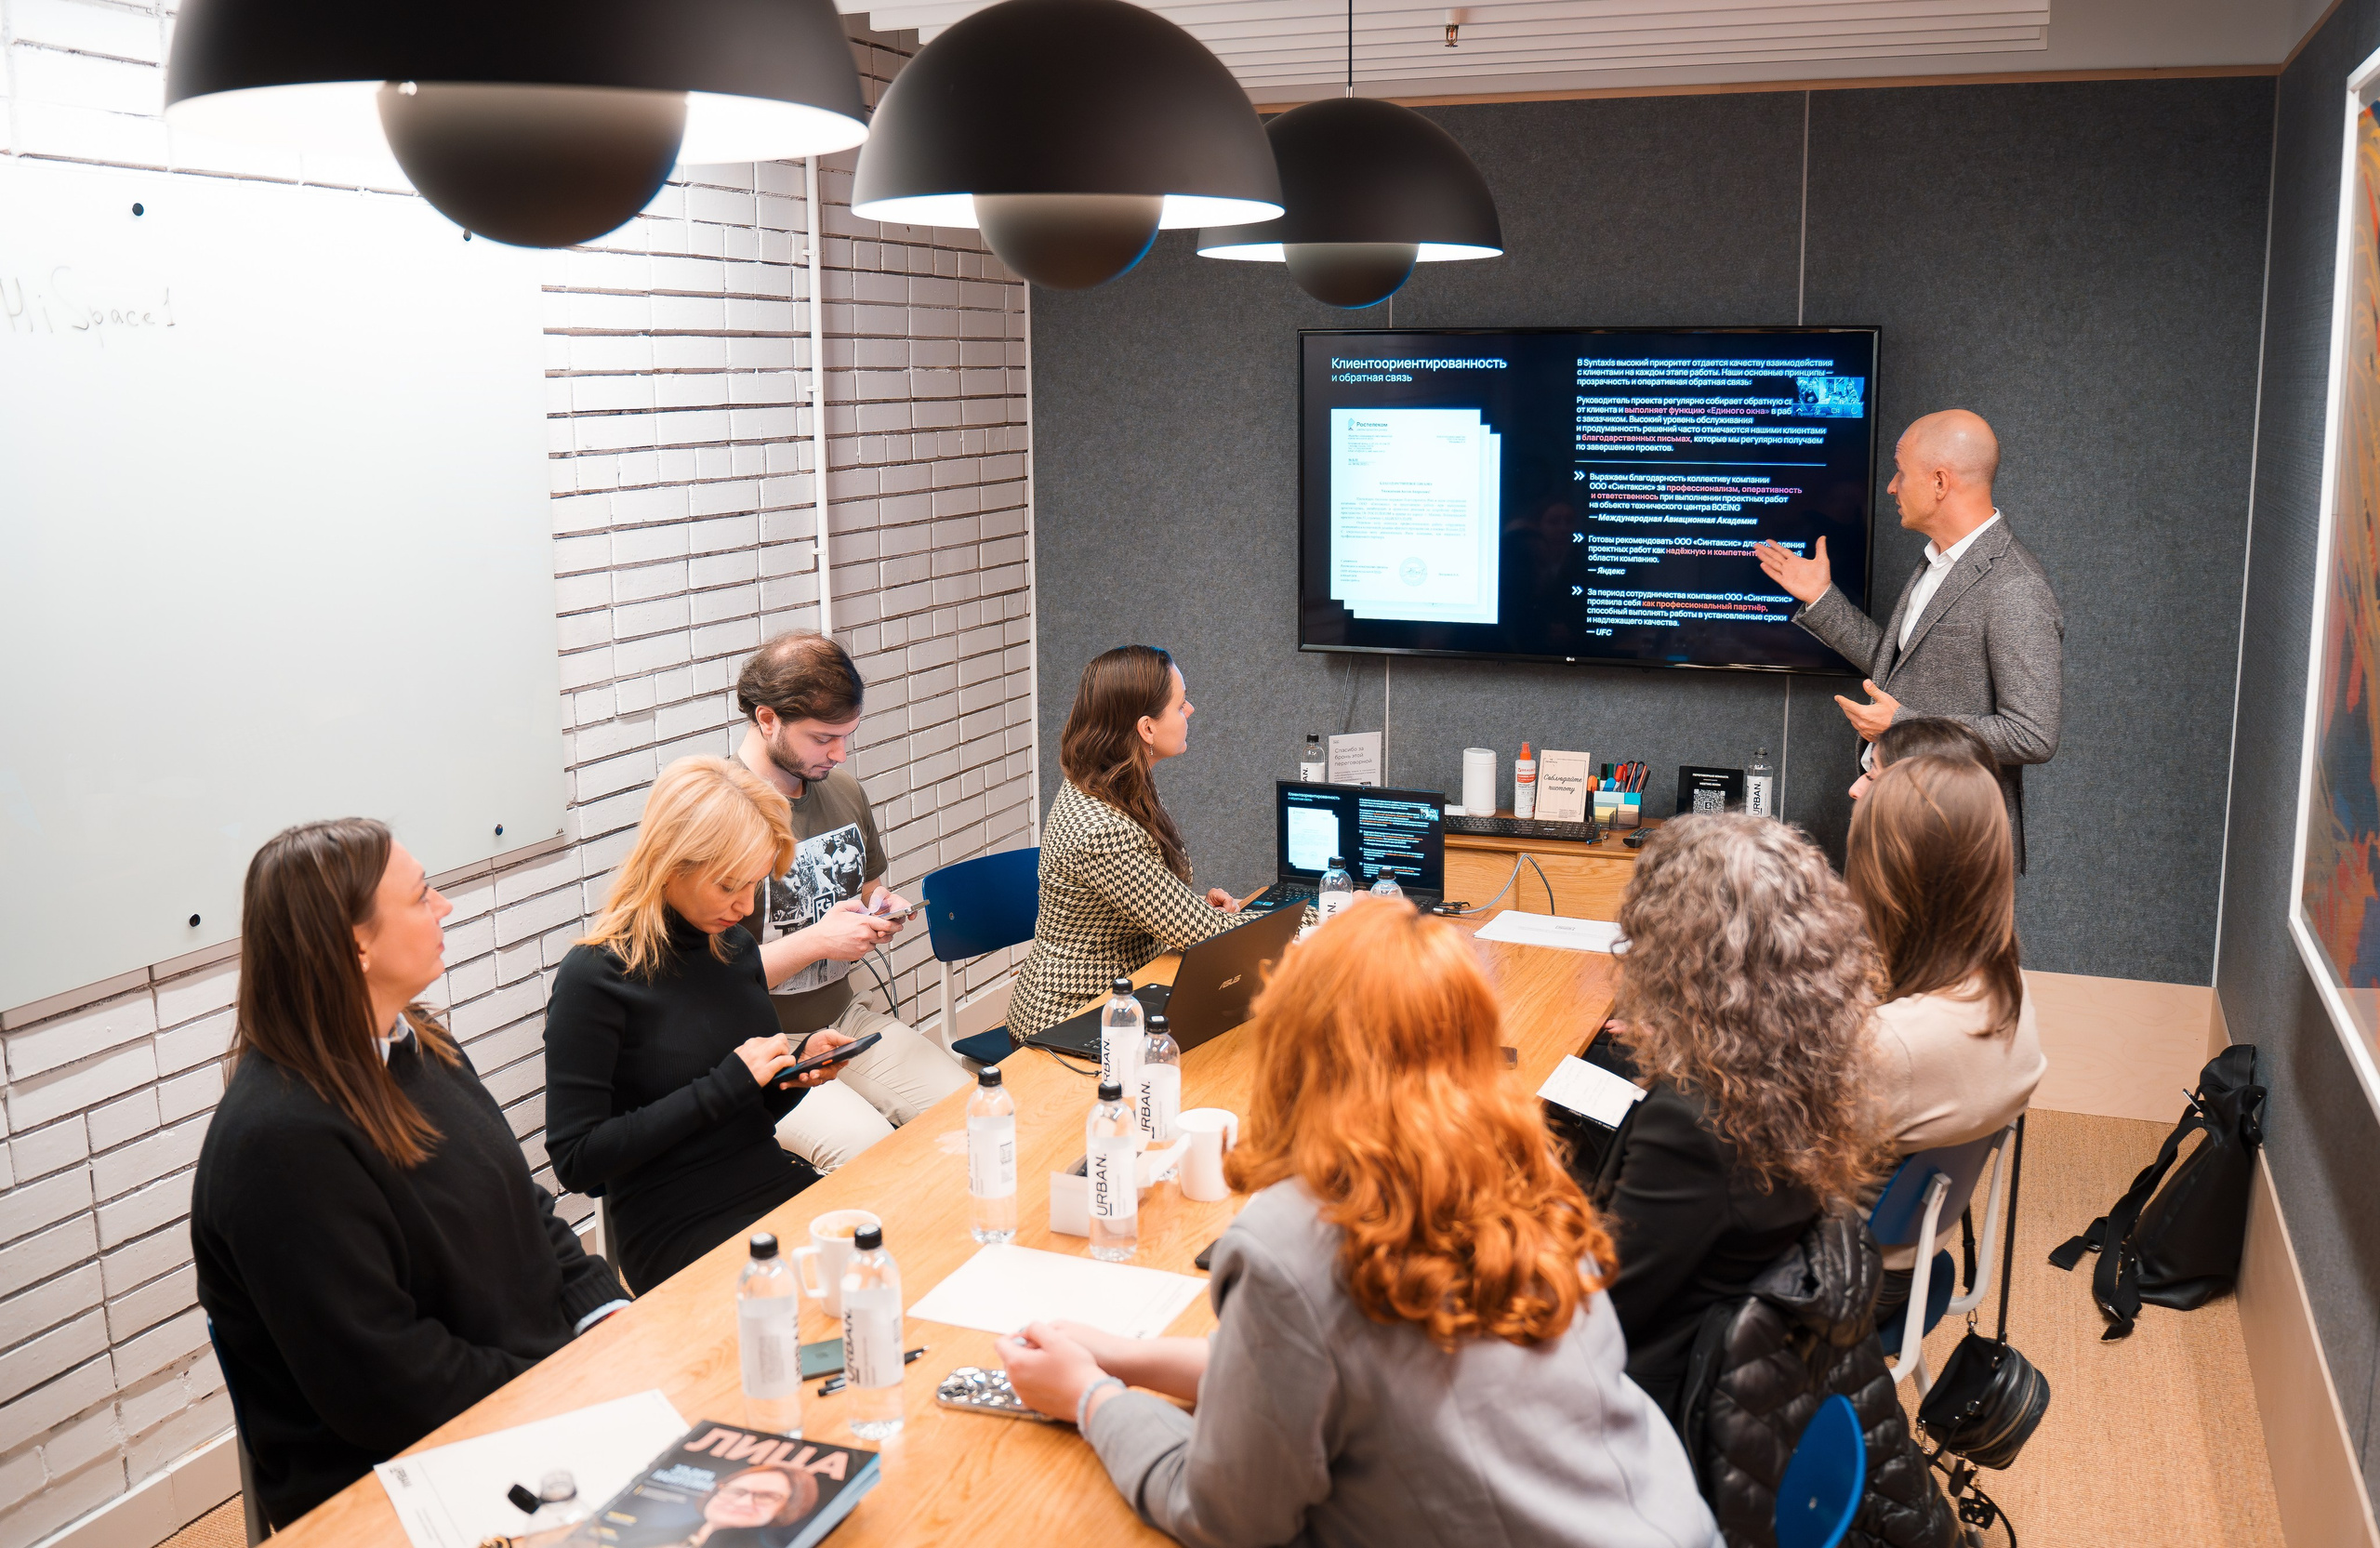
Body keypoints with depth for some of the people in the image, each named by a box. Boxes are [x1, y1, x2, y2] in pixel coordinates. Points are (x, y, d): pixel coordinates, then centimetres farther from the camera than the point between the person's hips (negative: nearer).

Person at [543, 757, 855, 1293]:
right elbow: (577, 1161, -15)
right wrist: (725, 1085, -17)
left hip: (775, 1184, 7)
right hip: (678, 1227, -6)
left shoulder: (736, 946, 8)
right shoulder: (595, 978, -12)